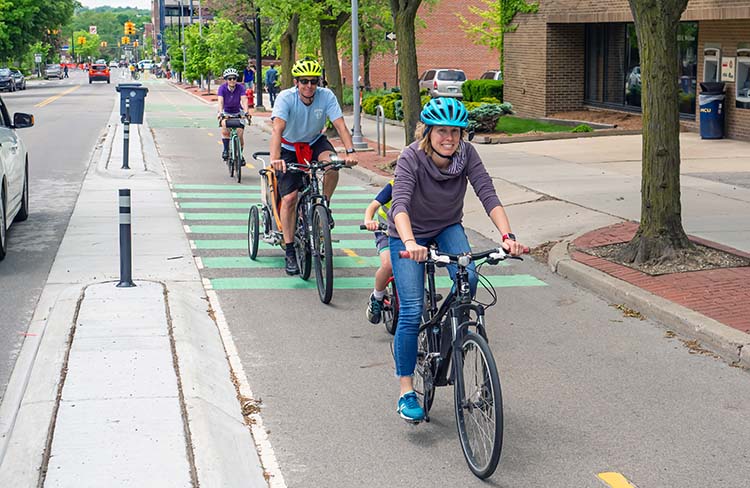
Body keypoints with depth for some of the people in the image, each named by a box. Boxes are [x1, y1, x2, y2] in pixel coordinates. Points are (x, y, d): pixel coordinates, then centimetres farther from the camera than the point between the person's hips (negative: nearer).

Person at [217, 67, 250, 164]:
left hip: (238, 113, 1)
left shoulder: (240, 88, -19)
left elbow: (244, 100, -31)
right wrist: (220, 113, -49)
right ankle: (226, 150, -12)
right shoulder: (222, 88, -19)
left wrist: (246, 112, -48)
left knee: (240, 134, -9)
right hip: (226, 113, -1)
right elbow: (220, 101, -31)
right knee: (225, 131, -28)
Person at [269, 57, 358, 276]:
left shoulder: (326, 96, -19)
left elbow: (340, 125, -25)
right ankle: (290, 253, -3)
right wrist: (275, 158, -53)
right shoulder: (286, 98, -25)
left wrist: (350, 151, -41)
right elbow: (277, 129, -37)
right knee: (289, 198, -12)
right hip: (290, 147, -2)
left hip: (315, 142, 2)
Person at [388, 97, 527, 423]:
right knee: (411, 311, -13)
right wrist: (410, 243, -59)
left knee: (468, 278, -27)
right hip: (409, 235, -3)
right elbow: (400, 204, -40)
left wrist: (507, 236, -43)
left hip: (447, 228, 3)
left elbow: (488, 195, -27)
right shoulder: (410, 158, -27)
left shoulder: (466, 154, -18)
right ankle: (406, 391, -1)